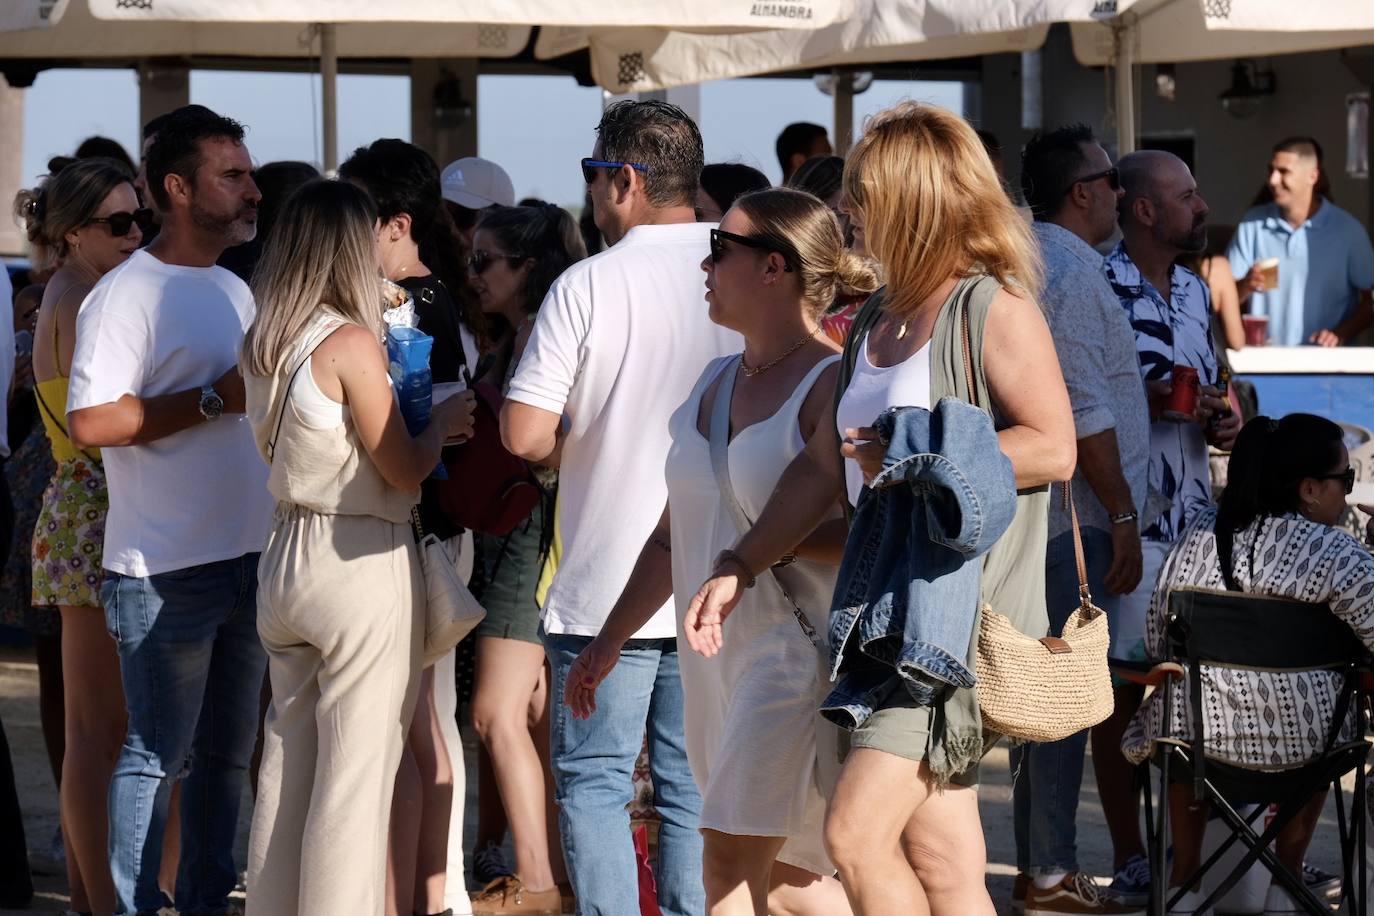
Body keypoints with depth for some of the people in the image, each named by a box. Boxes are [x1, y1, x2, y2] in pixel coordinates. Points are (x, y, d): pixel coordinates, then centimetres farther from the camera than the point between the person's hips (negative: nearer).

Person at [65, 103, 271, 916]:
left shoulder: (237, 292, 15)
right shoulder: (129, 294, -12)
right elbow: (90, 421, -21)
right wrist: (216, 399, -21)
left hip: (248, 558, 8)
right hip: (165, 570, -8)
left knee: (227, 750, 14)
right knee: (158, 753, -2)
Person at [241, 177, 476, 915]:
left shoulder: (260, 348, 7)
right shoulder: (351, 344, -16)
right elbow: (405, 471, -11)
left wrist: (431, 425, 18)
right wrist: (444, 420, 7)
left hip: (284, 557, 8)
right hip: (362, 565, -8)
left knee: (287, 760, 14)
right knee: (355, 772, -2)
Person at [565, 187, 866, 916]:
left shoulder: (833, 385, -11)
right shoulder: (713, 384, 15)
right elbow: (672, 535, 22)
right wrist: (610, 638, 19)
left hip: (796, 651, -9)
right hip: (714, 651, 9)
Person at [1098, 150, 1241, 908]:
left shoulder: (1196, 292, 15)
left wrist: (1221, 422, 4)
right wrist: (1144, 400, -21)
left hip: (1195, 517, 7)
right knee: (1124, 689, -2)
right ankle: (1129, 860, 5)